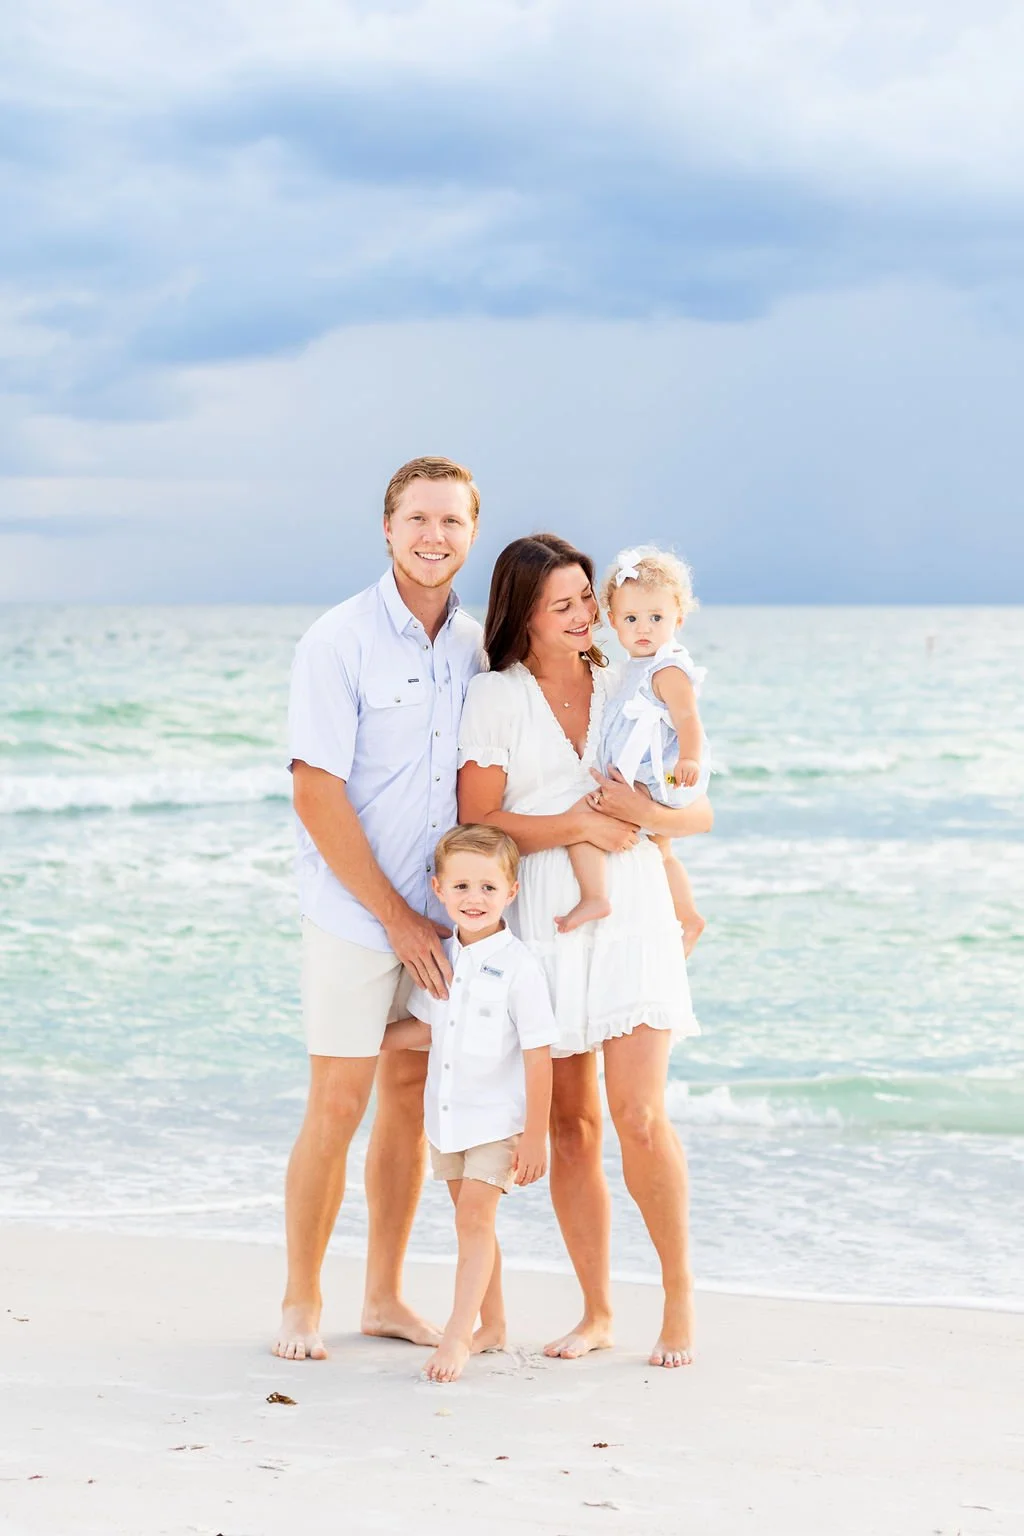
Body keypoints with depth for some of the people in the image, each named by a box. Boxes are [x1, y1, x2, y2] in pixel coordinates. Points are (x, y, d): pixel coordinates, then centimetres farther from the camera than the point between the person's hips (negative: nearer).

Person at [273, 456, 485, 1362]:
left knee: (411, 1101, 10)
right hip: (356, 917, -5)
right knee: (337, 1109, -3)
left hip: (441, 918, 5)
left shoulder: (475, 648, 6)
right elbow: (318, 797, -12)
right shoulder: (340, 642, -10)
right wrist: (399, 920, -11)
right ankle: (301, 1305, 11)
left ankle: (385, 1296, 20)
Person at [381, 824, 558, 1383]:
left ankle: (457, 1335, -12)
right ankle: (492, 1325, 25)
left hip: (497, 1119, -6)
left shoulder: (518, 968, -17)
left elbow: (538, 1055, -15)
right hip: (446, 1115, 7)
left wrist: (535, 1135, -15)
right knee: (470, 1220, 13)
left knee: (474, 1216, -11)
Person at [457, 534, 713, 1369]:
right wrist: (581, 824, -13)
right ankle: (597, 1312, 16)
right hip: (543, 923, 0)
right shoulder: (496, 697, 2)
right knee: (570, 1126, 5)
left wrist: (645, 812, -13)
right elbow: (477, 822, -5)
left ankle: (680, 1292, 6)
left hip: (632, 916, 0)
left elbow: (700, 812, 8)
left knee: (639, 1117, -10)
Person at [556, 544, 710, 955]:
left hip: (653, 782, -11)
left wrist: (689, 760, -45)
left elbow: (687, 719, -30)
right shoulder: (638, 668, 14)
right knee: (659, 851, 29)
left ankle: (594, 897, -22)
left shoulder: (668, 671, -18)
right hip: (646, 783, 11)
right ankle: (688, 918, 43)